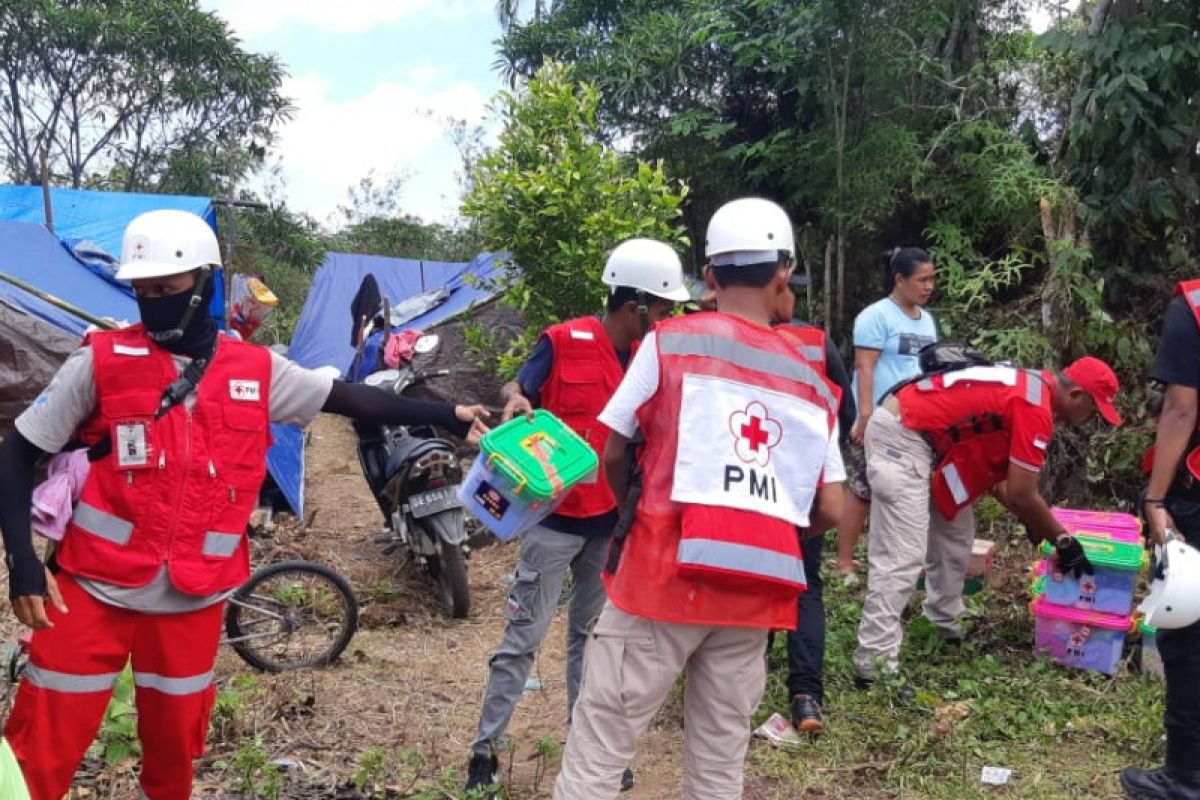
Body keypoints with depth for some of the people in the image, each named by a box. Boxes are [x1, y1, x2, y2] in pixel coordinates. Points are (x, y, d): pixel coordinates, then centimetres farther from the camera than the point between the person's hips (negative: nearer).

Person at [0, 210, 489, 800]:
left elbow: (352, 400, 5)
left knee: (175, 745, 17)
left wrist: (448, 416, 2)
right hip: (93, 590, -2)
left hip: (193, 598, 2)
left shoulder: (256, 370, -1)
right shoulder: (101, 360, -6)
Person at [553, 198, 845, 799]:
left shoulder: (669, 342, -2)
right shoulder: (814, 383, 10)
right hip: (754, 593, 4)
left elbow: (613, 458, 2)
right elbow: (830, 508, 6)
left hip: (664, 575, -4)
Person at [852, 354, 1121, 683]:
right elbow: (1022, 495, -12)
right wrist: (1063, 541, 2)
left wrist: (1035, 526, 22)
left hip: (919, 435, 11)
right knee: (901, 556, -12)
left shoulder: (1031, 387, 15)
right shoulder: (1035, 408, -15)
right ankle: (875, 661, -9)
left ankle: (946, 626, 30)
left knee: (955, 536, 19)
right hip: (900, 436, -11)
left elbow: (998, 473, 19)